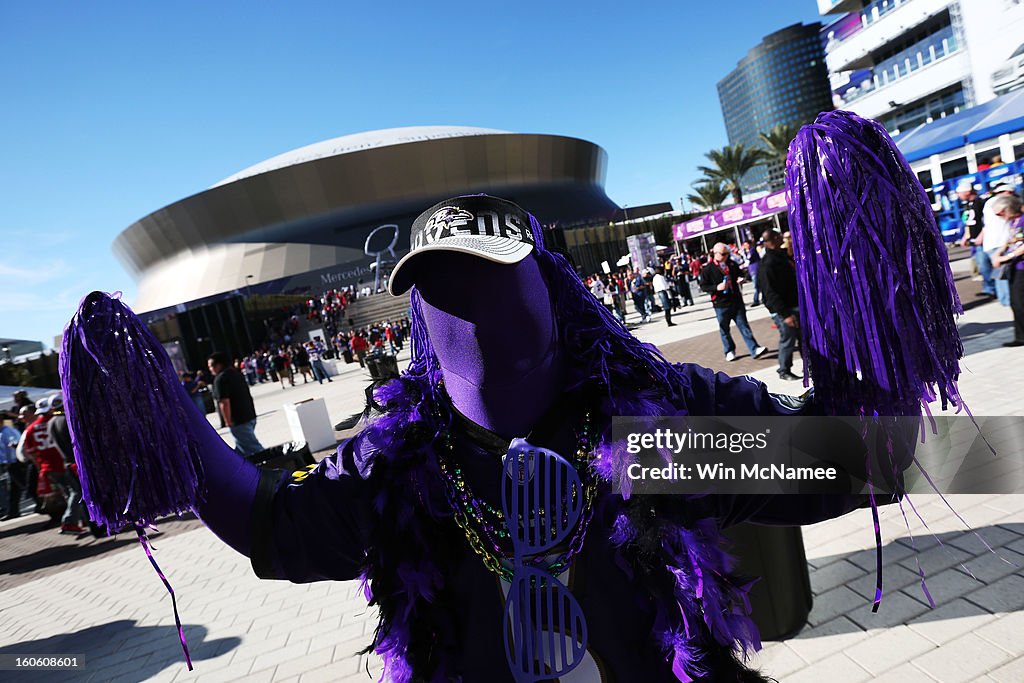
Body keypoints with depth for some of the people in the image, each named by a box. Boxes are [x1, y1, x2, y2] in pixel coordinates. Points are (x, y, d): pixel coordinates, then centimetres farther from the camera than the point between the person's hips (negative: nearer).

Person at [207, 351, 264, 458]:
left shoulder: (220, 379, -14)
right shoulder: (236, 373, 13)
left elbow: (224, 403, -21)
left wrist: (228, 421, -13)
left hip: (238, 420, -9)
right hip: (250, 416, 9)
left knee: (253, 449, -4)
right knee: (241, 448, 19)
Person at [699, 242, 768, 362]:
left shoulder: (732, 264, 8)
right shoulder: (708, 269, -7)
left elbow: (739, 275, 24)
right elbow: (703, 286, -5)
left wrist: (740, 279, 0)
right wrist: (716, 287, -21)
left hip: (736, 301, 3)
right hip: (721, 304, -3)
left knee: (744, 326, 1)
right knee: (724, 329, 9)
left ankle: (755, 350, -2)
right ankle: (729, 351, 25)